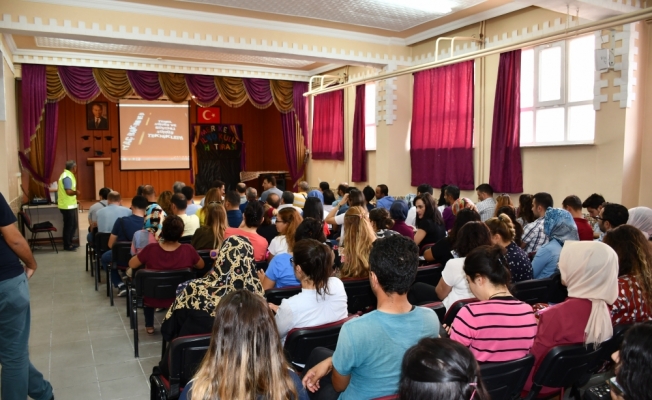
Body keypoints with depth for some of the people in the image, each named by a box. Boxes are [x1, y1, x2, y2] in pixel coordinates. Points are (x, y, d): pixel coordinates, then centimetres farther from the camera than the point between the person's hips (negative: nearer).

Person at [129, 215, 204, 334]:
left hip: (153, 299, 0)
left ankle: (149, 326, 37)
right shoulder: (188, 250, -21)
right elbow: (201, 265, -1)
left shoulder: (151, 249, -22)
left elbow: (131, 264, -5)